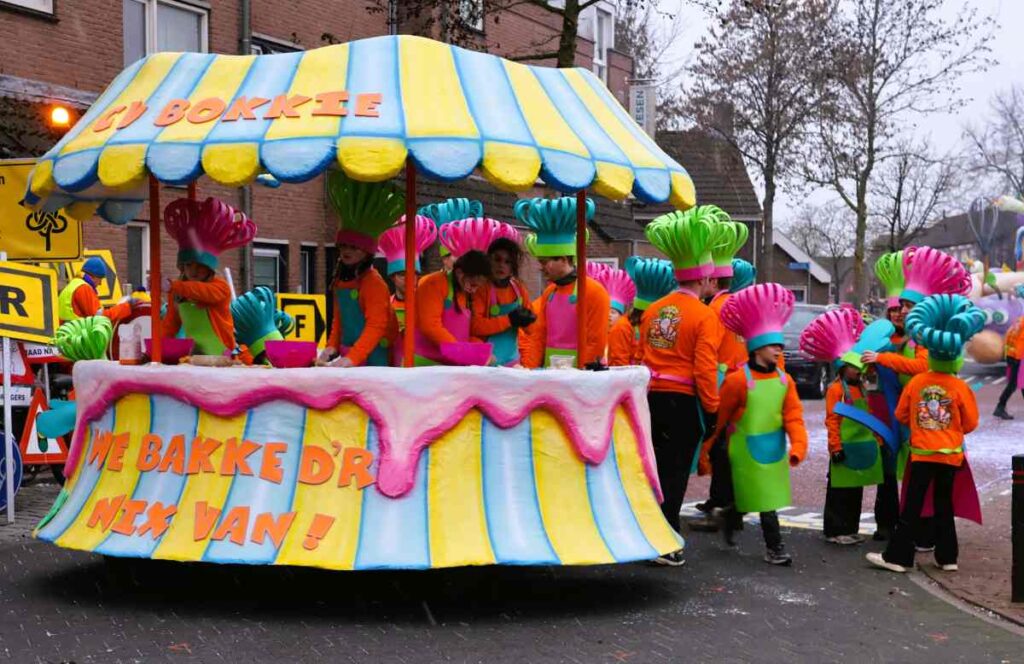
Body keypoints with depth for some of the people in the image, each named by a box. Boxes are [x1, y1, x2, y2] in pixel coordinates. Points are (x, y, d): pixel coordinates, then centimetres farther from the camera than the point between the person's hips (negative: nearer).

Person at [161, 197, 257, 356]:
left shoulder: (220, 287, -5)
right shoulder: (177, 291, 15)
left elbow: (203, 291, -26)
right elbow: (171, 322, 18)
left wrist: (173, 286, -36)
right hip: (190, 355, 5)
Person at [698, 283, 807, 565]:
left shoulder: (784, 380, 1)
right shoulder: (738, 380, -15)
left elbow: (793, 416, -3)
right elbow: (718, 418, -10)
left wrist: (798, 446, -18)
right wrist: (703, 452, -7)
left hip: (774, 449, 6)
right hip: (747, 449, -6)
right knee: (763, 498, -2)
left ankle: (730, 516, 41)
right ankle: (774, 547, 11)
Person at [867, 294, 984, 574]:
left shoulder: (916, 382, -6)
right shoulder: (960, 388, -10)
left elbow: (901, 414, 3)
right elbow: (970, 423, -2)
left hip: (921, 451, 0)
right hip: (950, 454, 0)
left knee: (912, 506, 2)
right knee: (943, 504, 11)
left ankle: (897, 556, 2)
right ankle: (947, 557, 16)